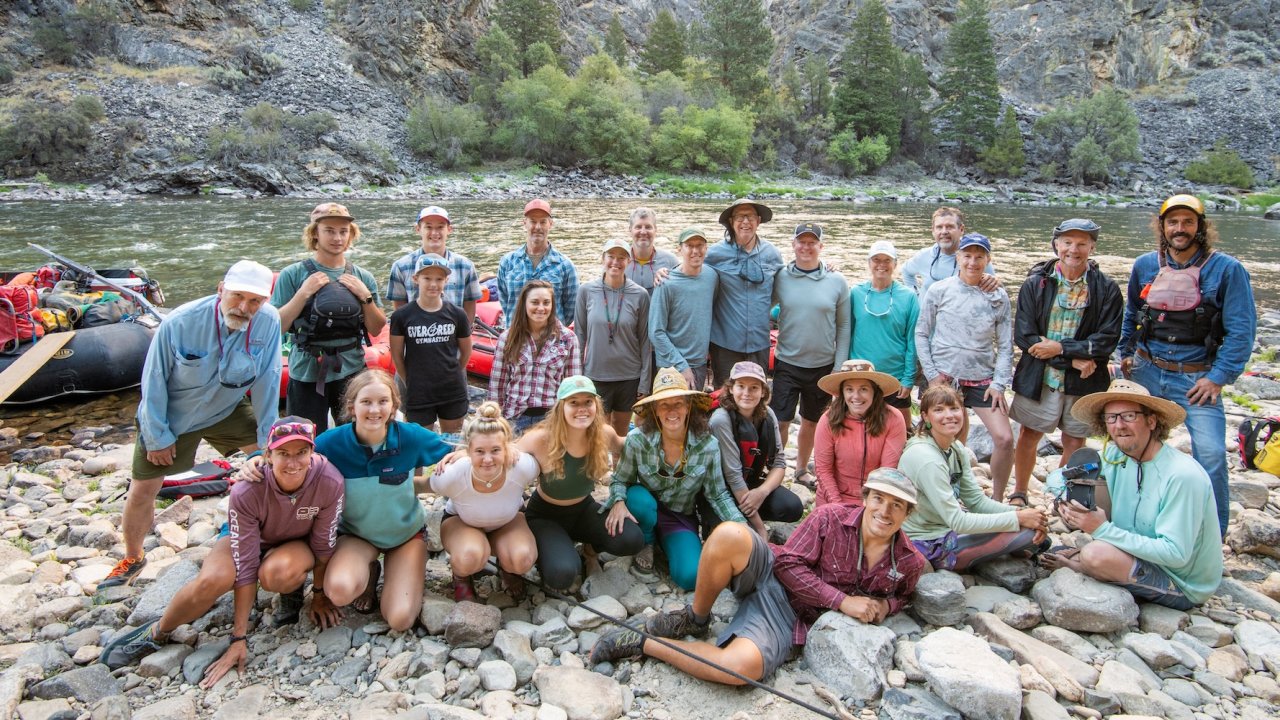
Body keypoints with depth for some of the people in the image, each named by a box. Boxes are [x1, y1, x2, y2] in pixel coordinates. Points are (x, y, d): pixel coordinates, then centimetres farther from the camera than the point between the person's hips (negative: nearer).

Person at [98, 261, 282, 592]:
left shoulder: (269, 321, -25)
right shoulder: (179, 323, -30)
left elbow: (267, 381, -15)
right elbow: (154, 382, -17)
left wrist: (267, 437, -10)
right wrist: (157, 436, -10)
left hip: (228, 410, 2)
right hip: (172, 416, -2)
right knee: (142, 490, 5)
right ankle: (132, 558, 32)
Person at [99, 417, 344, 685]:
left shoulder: (330, 482, -33)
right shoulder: (246, 491, -33)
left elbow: (323, 546, -17)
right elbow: (245, 566, -28)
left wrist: (319, 597, -5)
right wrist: (239, 639, -25)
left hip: (297, 543, 0)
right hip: (247, 538, 1)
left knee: (279, 573, -36)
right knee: (213, 580, -31)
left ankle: (292, 591, 1)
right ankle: (156, 634, -1)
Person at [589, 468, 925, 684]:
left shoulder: (909, 563, -1)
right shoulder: (830, 518, -10)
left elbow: (902, 594, 21)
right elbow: (789, 563, -10)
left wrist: (884, 605, -3)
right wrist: (842, 600, -15)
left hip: (793, 619, 1)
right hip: (770, 575, -1)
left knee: (741, 666, -34)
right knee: (729, 534, -38)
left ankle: (641, 644, -12)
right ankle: (695, 619, -9)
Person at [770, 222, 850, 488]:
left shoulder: (837, 281, -4)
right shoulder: (780, 277, -5)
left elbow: (843, 326, 0)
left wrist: (839, 366, -2)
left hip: (823, 366, 1)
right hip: (787, 364, -1)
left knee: (811, 422, 16)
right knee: (780, 422, -1)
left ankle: (801, 468, 35)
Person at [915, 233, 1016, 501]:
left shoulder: (999, 297, 1)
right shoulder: (939, 291, -4)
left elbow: (1005, 345, 3)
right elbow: (921, 334, 0)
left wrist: (999, 383, -5)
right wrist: (931, 374, -6)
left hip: (982, 380, 2)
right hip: (945, 378, -1)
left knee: (1004, 438, -8)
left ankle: (996, 500, 12)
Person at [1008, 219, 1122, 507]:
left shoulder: (1106, 289, -4)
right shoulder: (1035, 284, -4)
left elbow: (1107, 340, -9)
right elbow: (1024, 336, -9)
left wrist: (1060, 347, -18)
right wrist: (1073, 359, -15)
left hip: (1083, 381, 0)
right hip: (1038, 377, 0)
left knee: (1074, 441, 11)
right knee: (1029, 436, 11)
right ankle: (1019, 494, 29)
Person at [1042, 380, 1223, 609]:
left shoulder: (1183, 476, -26)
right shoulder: (1115, 456, -6)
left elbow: (1176, 554, -29)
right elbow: (1056, 477, 1)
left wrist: (1103, 529, -31)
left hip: (1183, 586, -6)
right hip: (1143, 553, 6)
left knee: (1096, 554, -31)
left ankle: (1076, 563, 1)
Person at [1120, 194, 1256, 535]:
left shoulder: (1227, 270, -7)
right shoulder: (1145, 266, 4)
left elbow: (1241, 330, -9)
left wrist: (1218, 377, -13)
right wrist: (1125, 353, 13)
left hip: (1196, 377, -3)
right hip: (1146, 372, 4)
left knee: (1210, 454, -13)